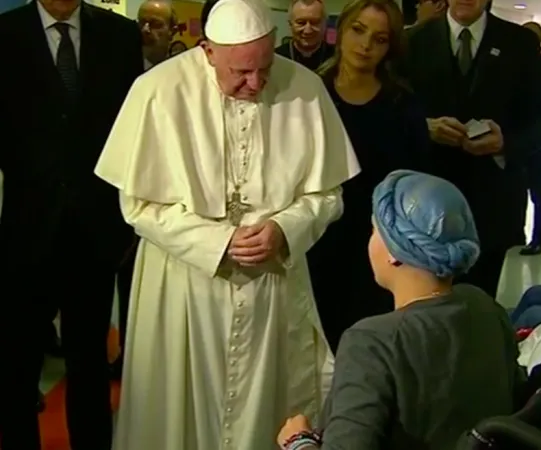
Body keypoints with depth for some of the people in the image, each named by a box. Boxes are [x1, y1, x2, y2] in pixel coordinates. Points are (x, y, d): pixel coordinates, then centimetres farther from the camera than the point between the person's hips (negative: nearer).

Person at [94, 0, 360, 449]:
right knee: (183, 407, 13)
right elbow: (140, 204, -8)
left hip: (277, 282, 2)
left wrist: (284, 229, -18)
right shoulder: (159, 91, -13)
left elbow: (325, 194, 0)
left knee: (265, 406, 15)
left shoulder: (305, 88, -8)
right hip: (184, 282, -1)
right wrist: (218, 241, -16)